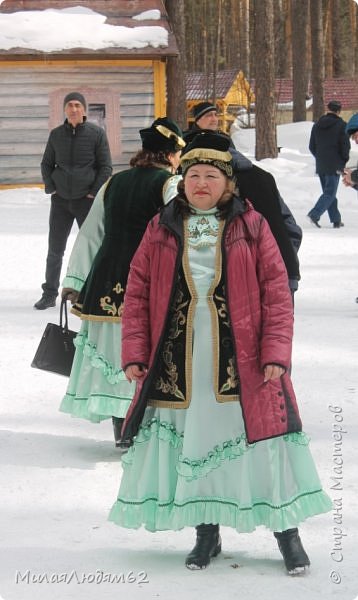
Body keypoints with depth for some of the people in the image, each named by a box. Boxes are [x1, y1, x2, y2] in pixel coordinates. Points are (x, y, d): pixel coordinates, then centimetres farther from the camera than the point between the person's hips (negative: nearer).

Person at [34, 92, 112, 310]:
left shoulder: (97, 133, -5)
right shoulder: (56, 134, 3)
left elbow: (106, 167, -3)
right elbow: (46, 164, 14)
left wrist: (95, 192, -9)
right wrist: (51, 187, 2)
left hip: (87, 199, -3)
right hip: (61, 200, 3)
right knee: (55, 249, 7)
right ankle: (50, 294, 17)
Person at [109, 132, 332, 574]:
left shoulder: (250, 225, 1)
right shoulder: (162, 228, 6)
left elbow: (276, 290, -2)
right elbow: (137, 293, 6)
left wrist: (276, 352, -10)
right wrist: (135, 353, -1)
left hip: (242, 363, -2)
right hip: (178, 364, 2)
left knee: (262, 445, 1)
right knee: (193, 443, 9)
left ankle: (287, 533, 14)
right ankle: (206, 534, 24)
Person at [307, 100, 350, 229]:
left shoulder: (317, 125, 7)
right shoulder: (341, 125, -9)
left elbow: (311, 146, 11)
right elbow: (345, 146, -10)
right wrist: (344, 161, 5)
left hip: (321, 165, 6)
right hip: (335, 165, -6)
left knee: (329, 192, 15)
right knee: (330, 193, -5)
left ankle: (336, 220, 16)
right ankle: (314, 214, -22)